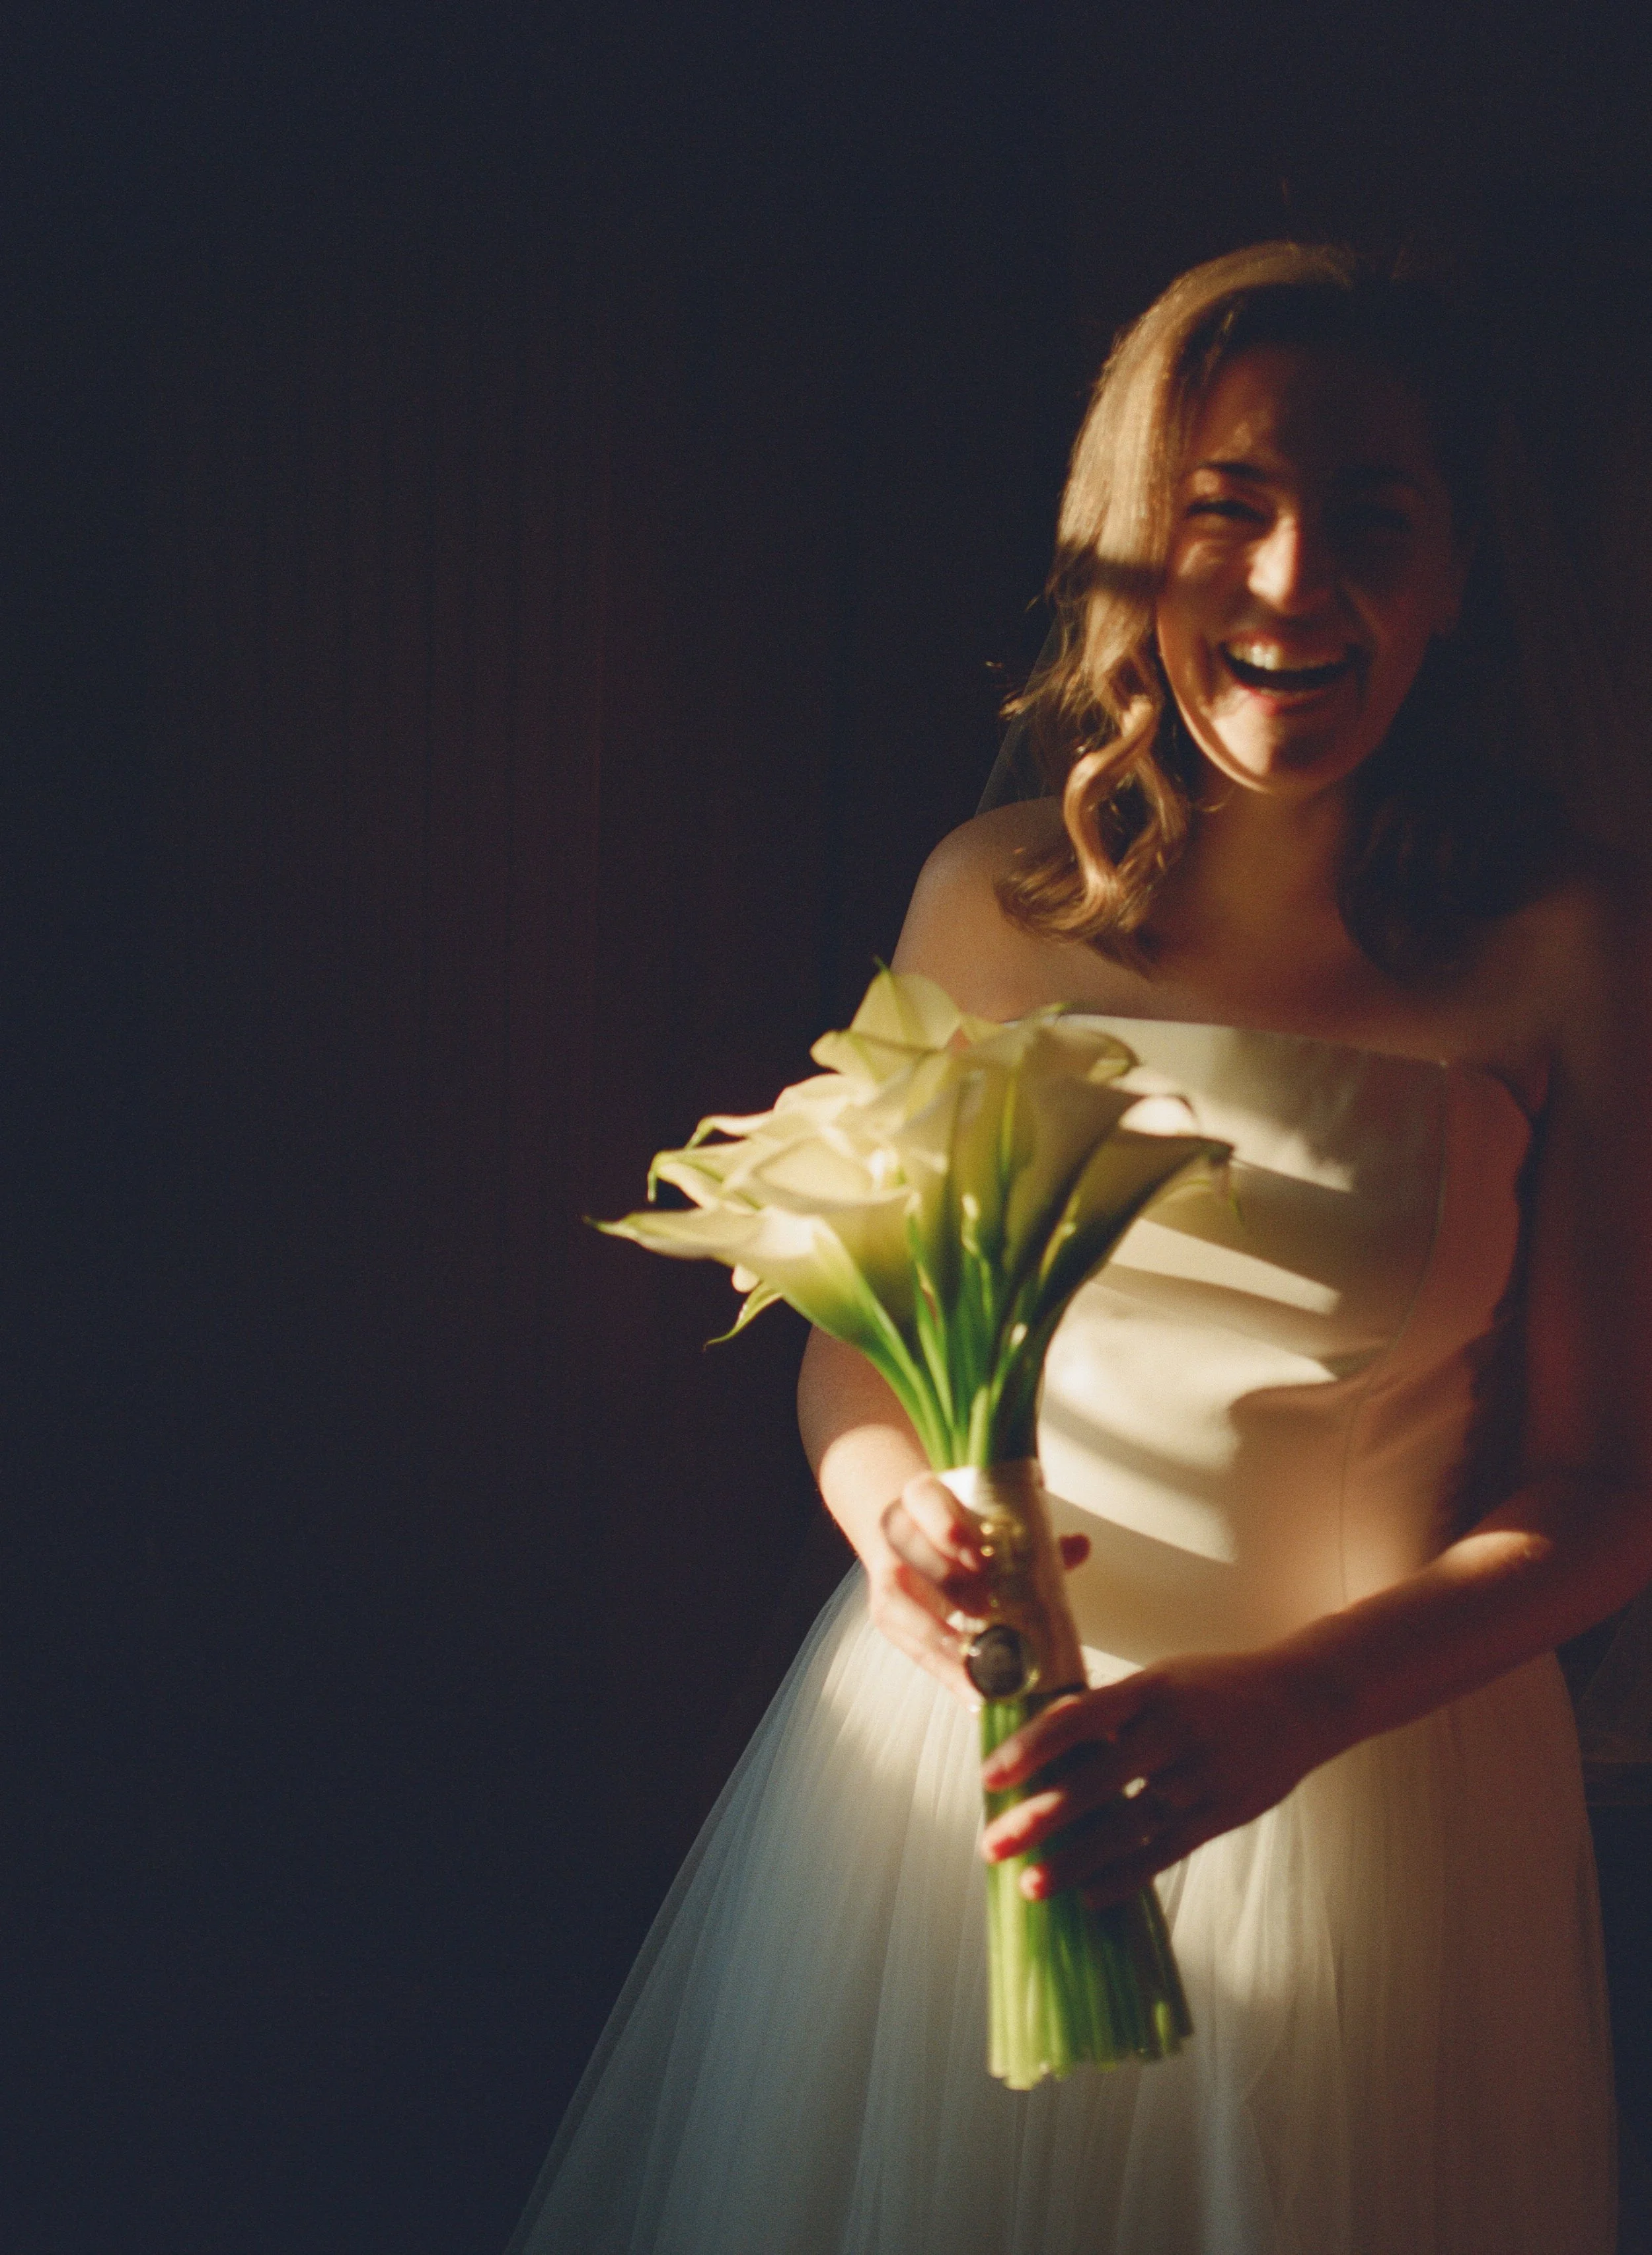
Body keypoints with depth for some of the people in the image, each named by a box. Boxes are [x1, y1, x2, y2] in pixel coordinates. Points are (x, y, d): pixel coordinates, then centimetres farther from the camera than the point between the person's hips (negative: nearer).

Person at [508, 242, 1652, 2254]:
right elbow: (851, 1336, 4)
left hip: (1369, 1767, -2)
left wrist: (1289, 1704, -22)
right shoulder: (994, 896, -5)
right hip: (958, 1720, 2)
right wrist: (893, 1514, -17)